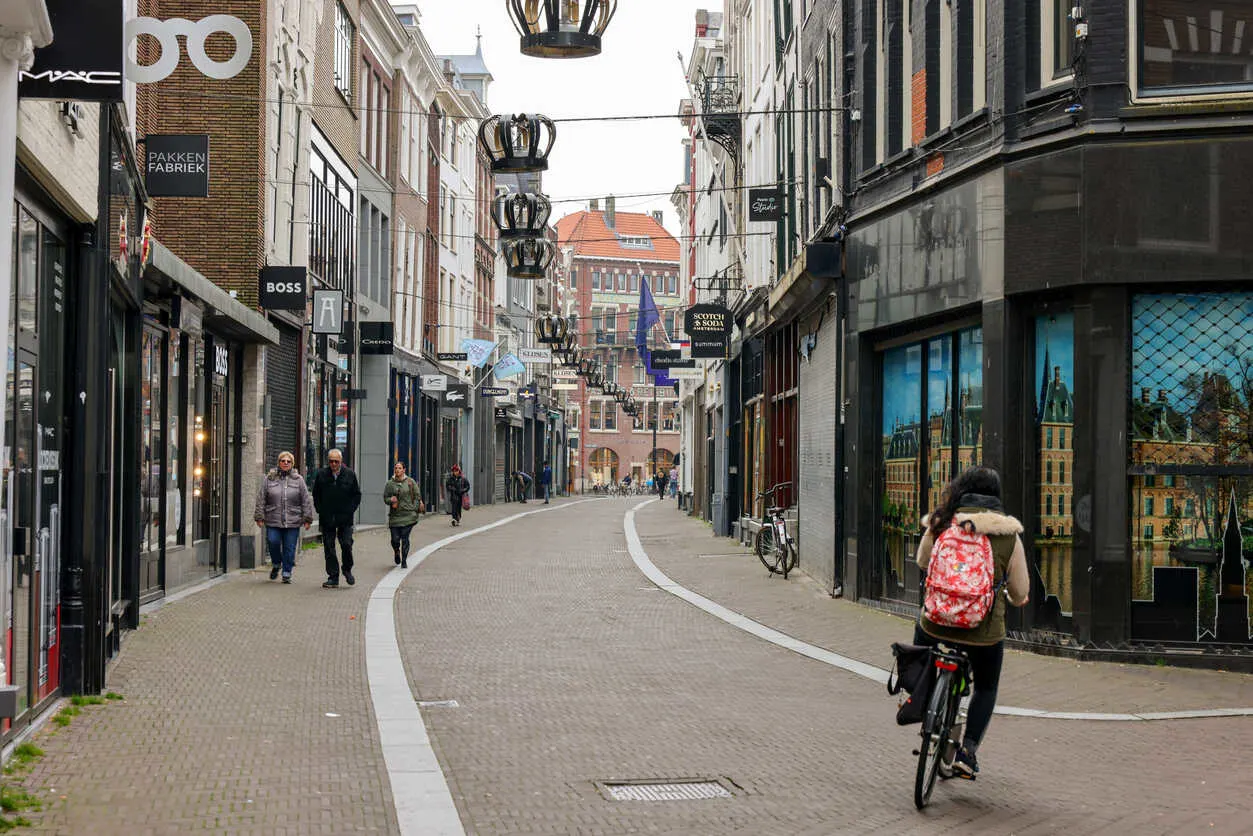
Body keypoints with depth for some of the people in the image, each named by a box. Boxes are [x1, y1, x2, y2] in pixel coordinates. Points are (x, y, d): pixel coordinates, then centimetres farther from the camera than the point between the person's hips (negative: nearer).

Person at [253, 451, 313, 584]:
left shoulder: (298, 480, 6)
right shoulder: (268, 479, 5)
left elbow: (306, 501, 7)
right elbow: (260, 499, 6)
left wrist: (307, 519, 4)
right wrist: (259, 517, 1)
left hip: (292, 522, 0)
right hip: (273, 521, 0)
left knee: (289, 548, 1)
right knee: (273, 542, -11)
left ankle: (287, 573, 13)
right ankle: (276, 564, 17)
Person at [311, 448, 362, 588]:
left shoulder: (350, 475, 2)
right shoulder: (321, 475, 3)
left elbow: (357, 495, 8)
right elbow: (316, 495, 12)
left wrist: (350, 511, -2)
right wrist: (320, 511, 3)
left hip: (345, 519, -1)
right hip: (327, 519, 1)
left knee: (346, 544, -8)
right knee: (329, 548, 1)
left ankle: (347, 570, 16)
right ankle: (333, 577, 7)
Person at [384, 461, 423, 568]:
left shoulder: (410, 482, 4)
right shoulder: (389, 484, 6)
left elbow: (417, 496, 8)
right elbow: (385, 497, 11)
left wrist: (414, 509, -2)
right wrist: (391, 500, -12)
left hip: (408, 515, -1)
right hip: (395, 515, 1)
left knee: (405, 538, -5)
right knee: (395, 539, -1)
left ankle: (404, 561, 6)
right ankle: (397, 552, 32)